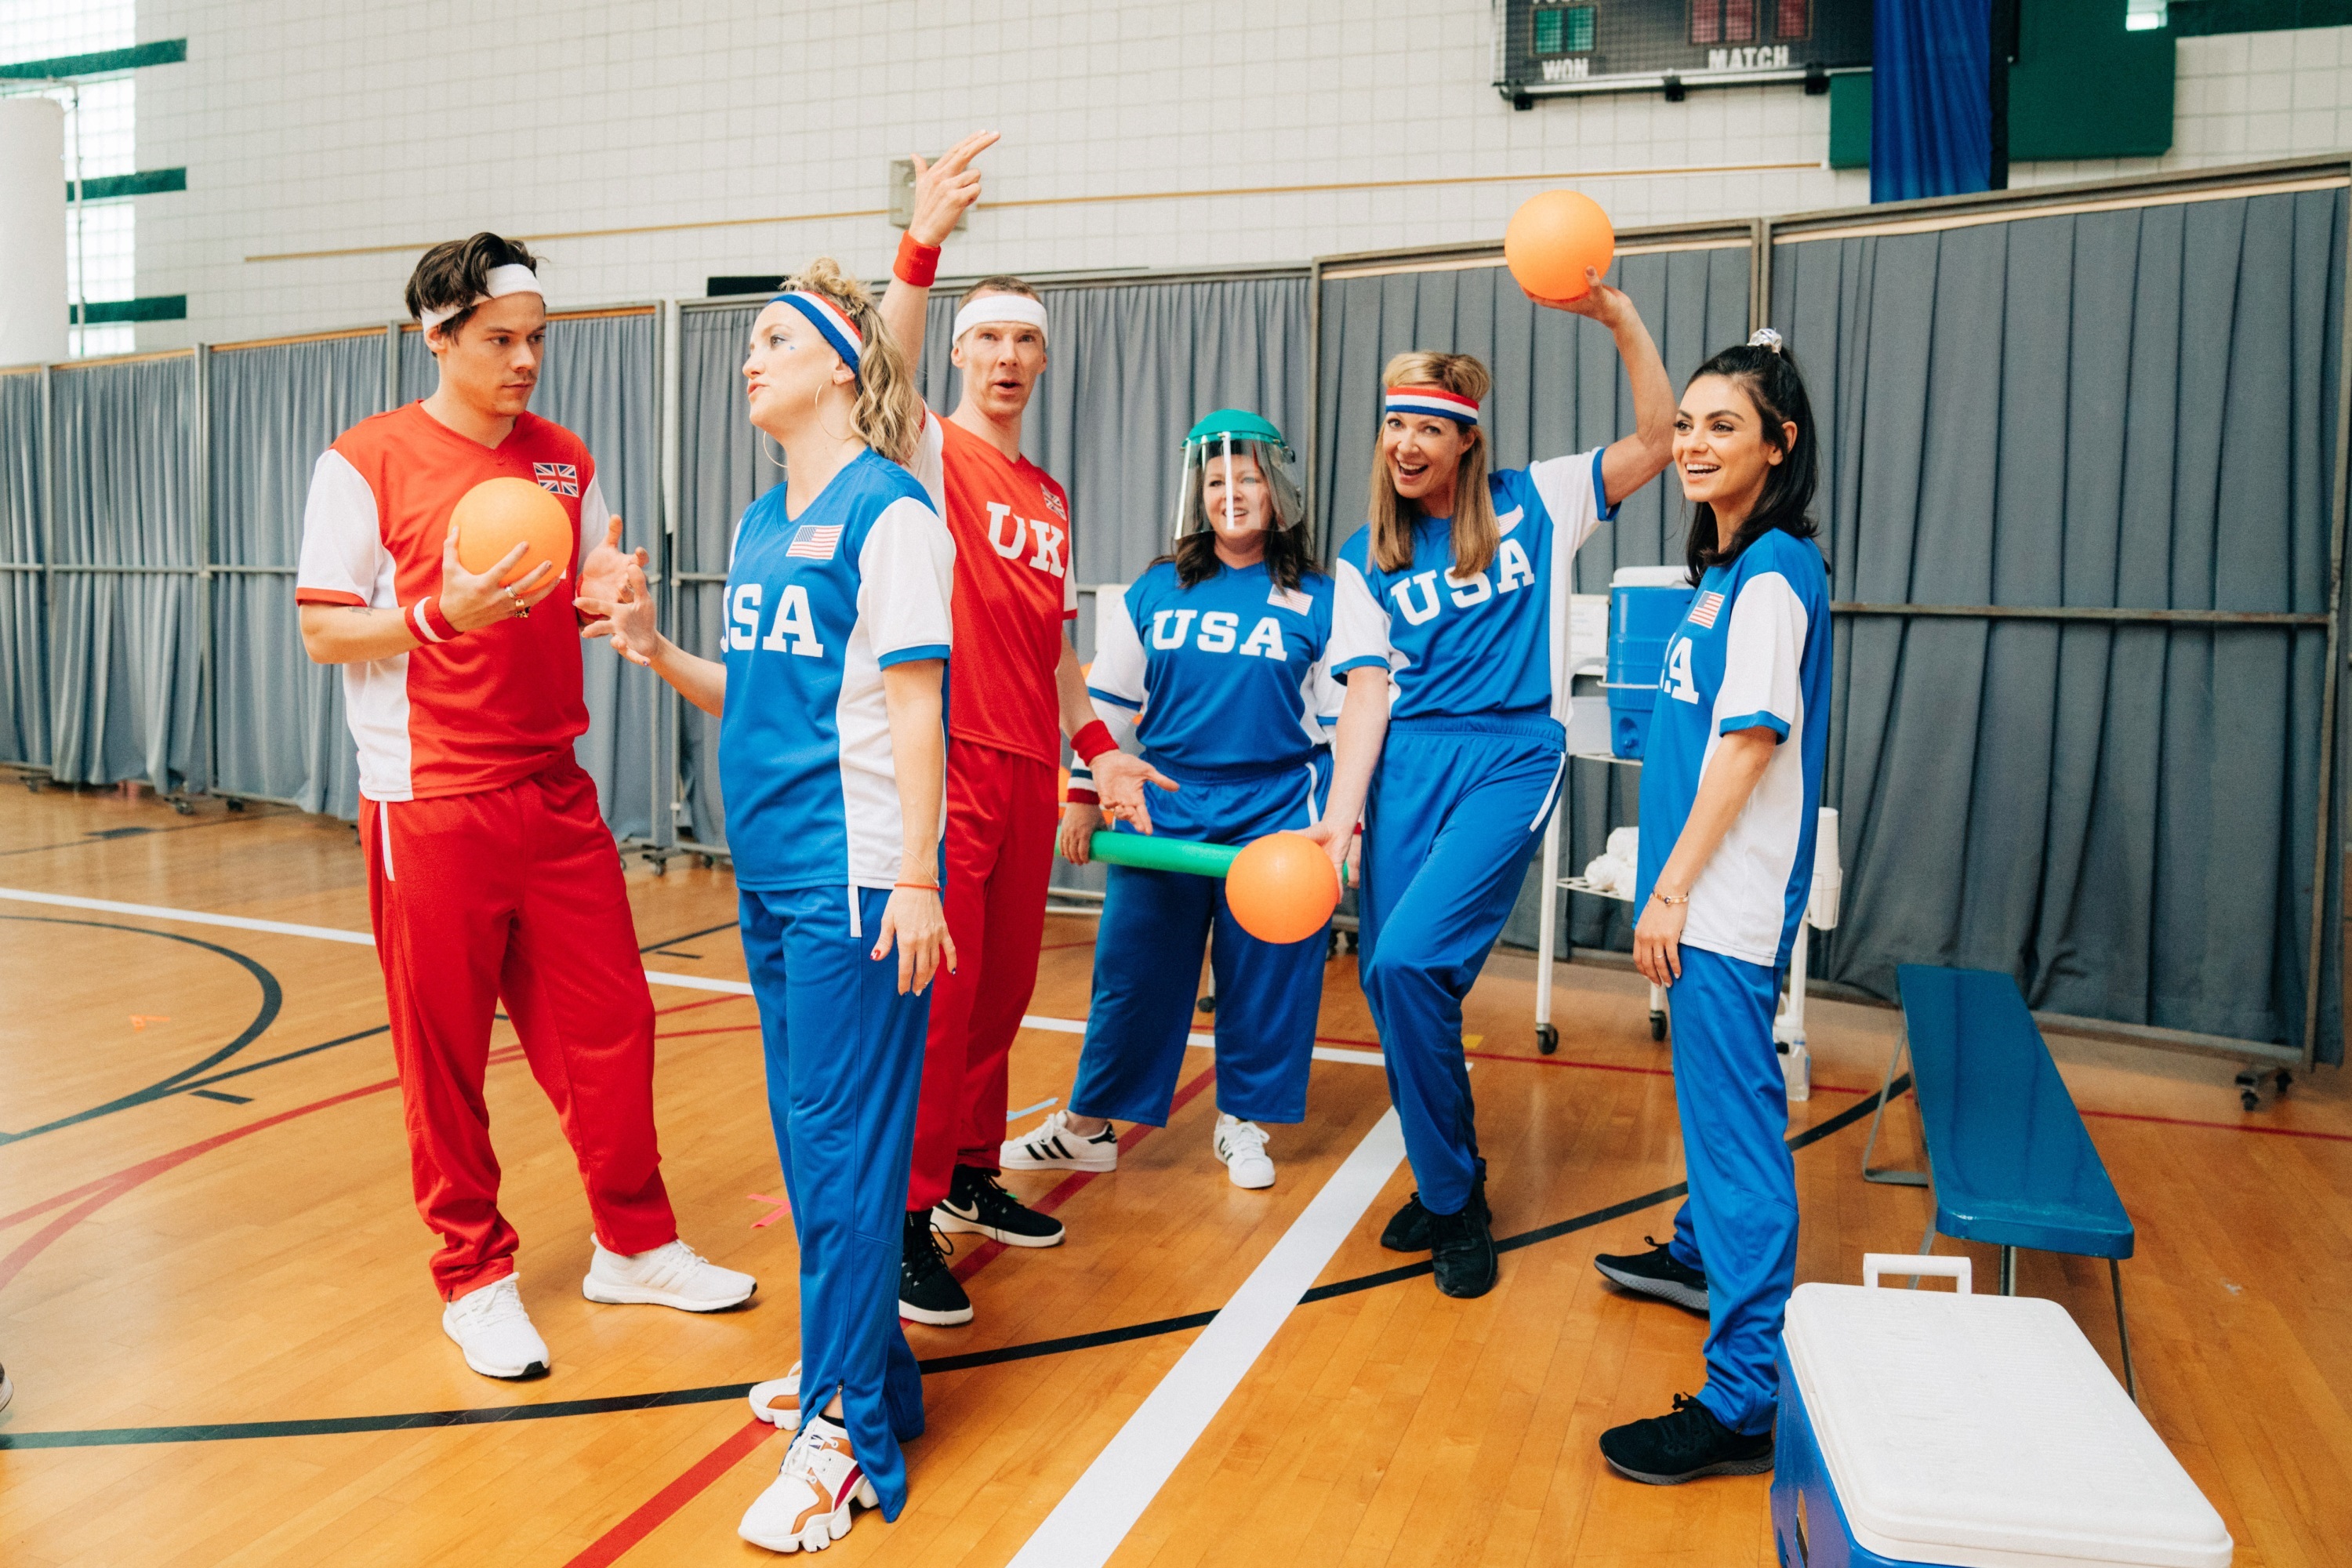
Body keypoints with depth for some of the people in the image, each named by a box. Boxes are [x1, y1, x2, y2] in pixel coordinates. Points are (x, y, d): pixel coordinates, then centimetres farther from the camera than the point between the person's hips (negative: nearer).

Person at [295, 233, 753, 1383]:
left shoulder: (566, 461, 10)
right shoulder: (366, 462, -5)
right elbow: (323, 631, -5)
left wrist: (609, 586, -7)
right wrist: (442, 614, -22)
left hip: (555, 791, 5)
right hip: (430, 803, -4)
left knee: (608, 1024, 8)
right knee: (444, 1053, 4)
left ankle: (633, 1245, 24)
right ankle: (474, 1278, 21)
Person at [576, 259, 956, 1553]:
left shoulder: (890, 512, -9)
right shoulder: (759, 524, 15)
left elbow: (913, 703, -13)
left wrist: (914, 878, -17)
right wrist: (658, 653, 4)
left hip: (853, 877, -8)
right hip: (769, 869, 9)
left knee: (845, 1145, -4)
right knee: (804, 1132, 16)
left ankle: (848, 1430, 7)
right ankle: (859, 1360, 32)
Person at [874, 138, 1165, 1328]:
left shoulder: (1049, 496, 18)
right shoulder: (932, 455, -2)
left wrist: (1097, 744, 16)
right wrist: (921, 247, -39)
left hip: (1030, 770, 7)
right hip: (946, 761, -7)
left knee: (1005, 984, 13)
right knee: (936, 991, -5)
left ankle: (971, 1174, 28)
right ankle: (907, 1220, 4)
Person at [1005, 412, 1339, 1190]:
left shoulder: (1317, 602, 1)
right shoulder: (1153, 592, 5)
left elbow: (1343, 723, 4)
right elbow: (1107, 701, 10)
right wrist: (1083, 797, 8)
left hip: (1273, 819, -1)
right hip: (1161, 811, 1)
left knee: (1263, 976, 6)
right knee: (1132, 971, 5)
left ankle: (1240, 1122, 25)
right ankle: (1088, 1126, 19)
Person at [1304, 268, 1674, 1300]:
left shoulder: (1531, 505, 8)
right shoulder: (1366, 561, 14)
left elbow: (1659, 441, 0)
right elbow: (1368, 690, 6)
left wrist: (1618, 318, -10)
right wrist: (1341, 815, -5)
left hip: (1510, 756, -4)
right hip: (1407, 761, 4)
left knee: (1408, 961, -19)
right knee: (1392, 982, -1)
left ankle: (1454, 1201, 1)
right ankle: (1446, 1190, 23)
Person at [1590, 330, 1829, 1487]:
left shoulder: (1773, 571, -15)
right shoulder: (1728, 565, 14)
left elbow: (1749, 741, -20)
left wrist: (1672, 887, -18)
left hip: (1730, 898, -10)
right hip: (1706, 892, 10)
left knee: (1735, 1118, -8)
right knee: (1710, 1092, 24)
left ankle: (1744, 1400, -3)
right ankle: (1704, 1254, 44)